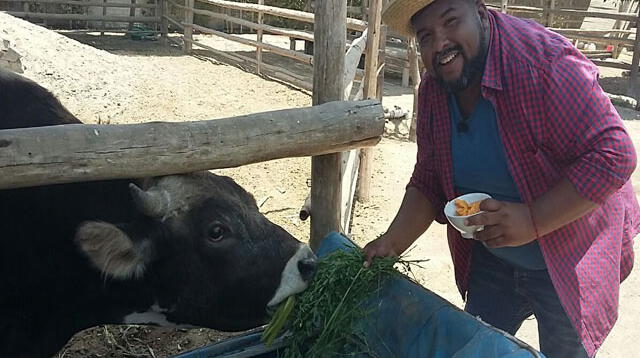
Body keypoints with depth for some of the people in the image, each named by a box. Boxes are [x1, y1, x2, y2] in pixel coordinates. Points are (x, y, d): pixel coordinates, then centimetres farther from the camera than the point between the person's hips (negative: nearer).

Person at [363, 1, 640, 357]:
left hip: (567, 264, -5)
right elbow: (429, 182, 0)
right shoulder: (433, 91, -7)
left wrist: (532, 221, -32)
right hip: (492, 260, 5)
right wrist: (393, 242, -13)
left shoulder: (544, 60, -28)